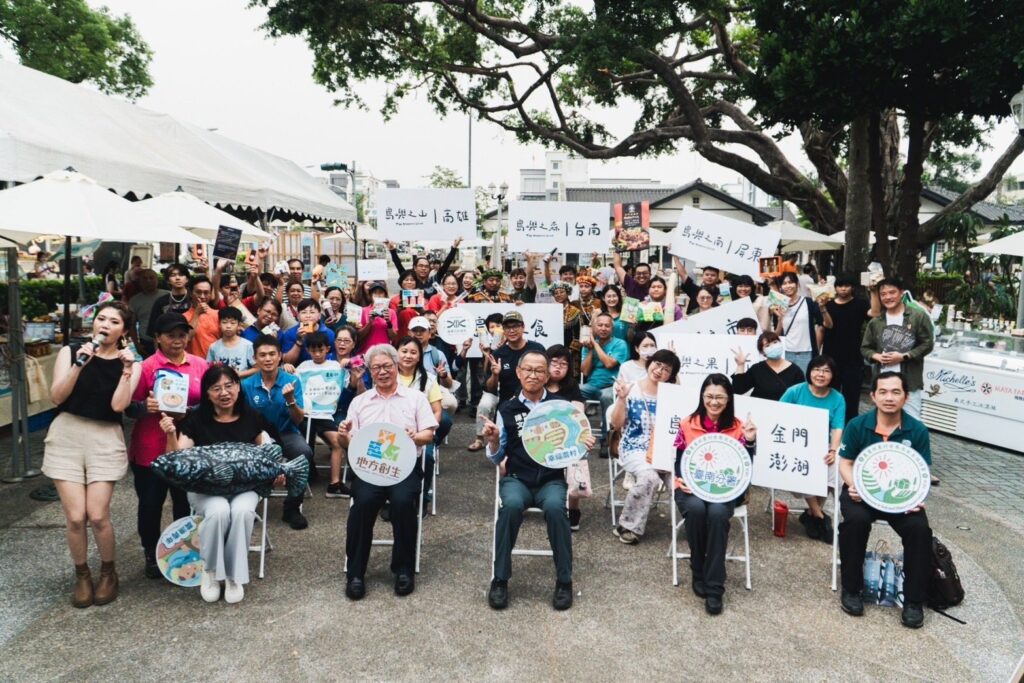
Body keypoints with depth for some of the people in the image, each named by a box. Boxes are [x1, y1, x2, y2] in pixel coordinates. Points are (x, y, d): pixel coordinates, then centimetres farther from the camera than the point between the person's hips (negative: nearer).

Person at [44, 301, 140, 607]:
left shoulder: (130, 363, 2)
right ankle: (81, 574, 21)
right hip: (67, 436, 1)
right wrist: (79, 365, -18)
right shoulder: (70, 351, 2)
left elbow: (118, 405, -11)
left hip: (106, 440, 0)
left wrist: (126, 370, -18)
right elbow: (56, 396, -8)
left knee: (97, 515, -8)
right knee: (75, 516, -4)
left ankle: (108, 572, 19)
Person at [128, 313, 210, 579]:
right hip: (151, 450, -2)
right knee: (150, 503, 8)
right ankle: (151, 554, 27)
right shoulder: (146, 367, -7)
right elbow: (129, 408, -4)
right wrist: (145, 407, -24)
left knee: (187, 503, 8)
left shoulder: (201, 365, 4)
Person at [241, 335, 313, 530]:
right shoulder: (246, 385, -4)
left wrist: (291, 400, -27)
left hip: (286, 433, 0)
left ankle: (292, 507, -10)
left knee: (304, 452, -32)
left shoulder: (292, 381, -6)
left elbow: (299, 420, -8)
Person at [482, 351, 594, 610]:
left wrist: (584, 446, -11)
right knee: (511, 505, -32)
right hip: (516, 478, 1)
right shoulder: (507, 409, 7)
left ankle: (564, 580, -14)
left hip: (552, 479, 0)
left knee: (555, 507, -33)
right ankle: (500, 579, -16)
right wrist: (493, 442, -10)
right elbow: (497, 458, 11)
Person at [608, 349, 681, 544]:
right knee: (649, 476, -32)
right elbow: (617, 424, -2)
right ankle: (629, 526, -14)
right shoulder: (631, 390, 1)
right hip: (635, 449, -2)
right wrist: (621, 398, -13)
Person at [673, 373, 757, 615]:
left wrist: (749, 442, -15)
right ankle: (698, 572, -10)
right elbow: (678, 461, 6)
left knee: (717, 512, -34)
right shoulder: (688, 425, 2)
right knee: (696, 508, -34)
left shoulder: (737, 427, 2)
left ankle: (715, 587, -25)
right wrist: (680, 480, -15)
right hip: (691, 488, 0)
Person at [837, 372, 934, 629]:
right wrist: (853, 486, -21)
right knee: (856, 520, -32)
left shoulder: (917, 430, -7)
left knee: (919, 528, -26)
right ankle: (851, 589, -11)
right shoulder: (857, 425, -8)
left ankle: (914, 600, -6)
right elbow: (845, 463, -1)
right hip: (862, 491, -1)